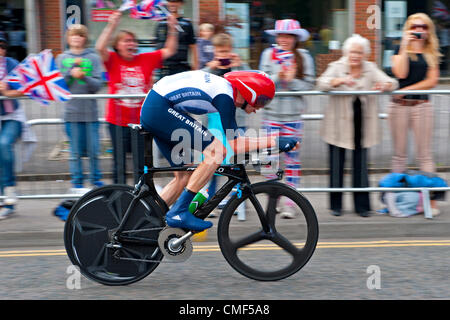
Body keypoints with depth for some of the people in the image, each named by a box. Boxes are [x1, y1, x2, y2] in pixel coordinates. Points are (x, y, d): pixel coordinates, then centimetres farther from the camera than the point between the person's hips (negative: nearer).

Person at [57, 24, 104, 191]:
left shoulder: (93, 58, 5)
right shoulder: (62, 58, 10)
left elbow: (97, 85, -3)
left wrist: (84, 77, -21)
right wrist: (71, 70, -11)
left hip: (90, 111, 0)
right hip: (72, 110, 1)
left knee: (94, 150, 2)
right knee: (76, 151, 2)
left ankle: (96, 180, 16)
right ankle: (77, 182, 11)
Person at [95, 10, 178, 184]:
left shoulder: (146, 59, 5)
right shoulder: (113, 60, -1)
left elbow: (169, 51, 7)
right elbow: (100, 47, -19)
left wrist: (172, 29, -4)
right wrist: (111, 26, -24)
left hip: (141, 121, 2)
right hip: (118, 122, -2)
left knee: (143, 163, 7)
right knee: (119, 163, 8)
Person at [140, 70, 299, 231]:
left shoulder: (224, 85, 13)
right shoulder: (225, 95, -15)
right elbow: (235, 145, -16)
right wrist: (274, 141, -14)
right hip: (160, 109, -10)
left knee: (184, 175, 12)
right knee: (217, 150, -15)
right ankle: (179, 212, -15)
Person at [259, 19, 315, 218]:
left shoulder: (303, 57, 4)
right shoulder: (268, 54, 6)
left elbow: (309, 86, -2)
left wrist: (291, 80, -16)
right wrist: (277, 77, -16)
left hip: (293, 115, -1)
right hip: (272, 113, 1)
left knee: (292, 157, 0)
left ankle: (290, 204, 5)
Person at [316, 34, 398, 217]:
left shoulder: (370, 69, 7)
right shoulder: (336, 67, 0)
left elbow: (391, 82, -1)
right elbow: (322, 84, -16)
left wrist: (384, 86, -25)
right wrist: (340, 81, -34)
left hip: (362, 125, 2)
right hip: (339, 125, -2)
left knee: (361, 164, 4)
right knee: (337, 164, 2)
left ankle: (362, 205, 12)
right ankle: (336, 205, 15)